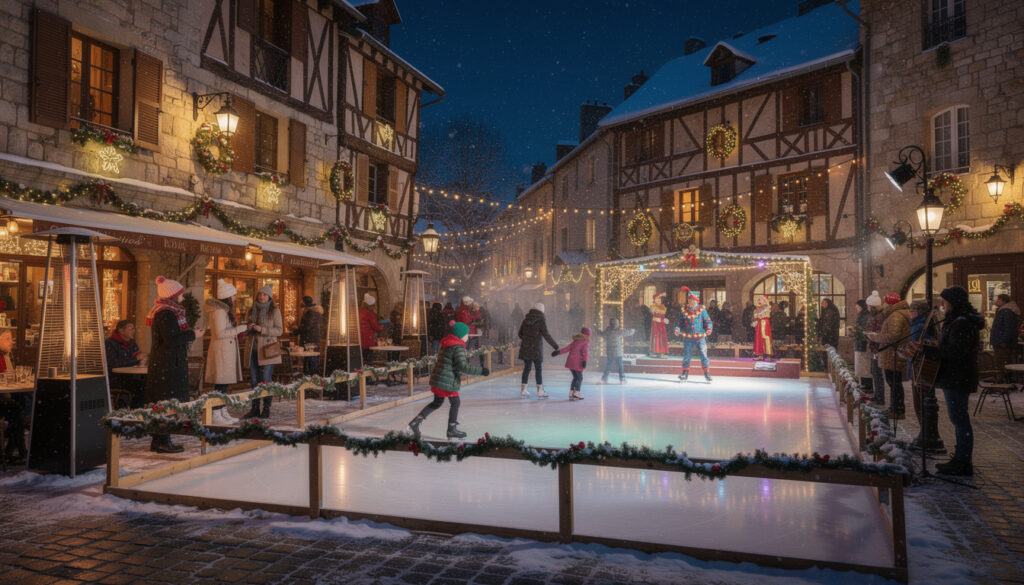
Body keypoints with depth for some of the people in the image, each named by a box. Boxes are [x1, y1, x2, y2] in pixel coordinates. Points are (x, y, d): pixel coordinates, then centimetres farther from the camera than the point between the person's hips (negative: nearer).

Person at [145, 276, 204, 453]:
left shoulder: (167, 311, 16)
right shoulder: (166, 313, -16)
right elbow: (171, 340, -23)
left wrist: (190, 332, 14)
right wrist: (193, 335, -13)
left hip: (163, 364, 11)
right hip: (168, 365, -11)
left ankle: (158, 441, 21)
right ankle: (163, 441, -1)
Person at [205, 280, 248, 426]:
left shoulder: (223, 309, 17)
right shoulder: (219, 311, -16)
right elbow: (220, 333, -20)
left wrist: (238, 331, 14)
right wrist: (240, 328, -16)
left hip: (226, 351, 10)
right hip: (221, 351, -10)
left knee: (224, 384, 13)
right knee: (220, 384, -7)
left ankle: (223, 413, 19)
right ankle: (216, 415, -3)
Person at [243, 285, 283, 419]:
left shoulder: (274, 311, -3)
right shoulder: (253, 310, 12)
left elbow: (279, 330, -8)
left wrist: (261, 329, -19)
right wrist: (248, 328, -1)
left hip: (267, 350, -5)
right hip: (253, 349, 5)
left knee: (266, 380, -5)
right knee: (254, 380, 6)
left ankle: (266, 408, 5)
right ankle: (255, 408, 13)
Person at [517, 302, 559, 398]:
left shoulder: (526, 319, 6)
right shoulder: (541, 320, -9)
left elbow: (520, 333, 12)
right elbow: (546, 335, -13)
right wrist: (554, 345, -3)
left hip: (525, 347, 5)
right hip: (536, 347, -5)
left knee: (527, 368, 11)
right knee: (538, 369, 2)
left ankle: (523, 390, 13)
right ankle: (540, 391, 5)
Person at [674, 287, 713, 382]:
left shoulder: (702, 310, 1)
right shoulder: (684, 311, 6)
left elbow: (708, 321, 2)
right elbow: (680, 322, 12)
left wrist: (709, 328, -18)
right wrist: (678, 329, -7)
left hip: (700, 337, -2)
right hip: (688, 338, 2)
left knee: (703, 355, -5)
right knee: (686, 356, 5)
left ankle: (707, 373, 5)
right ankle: (685, 373, 16)